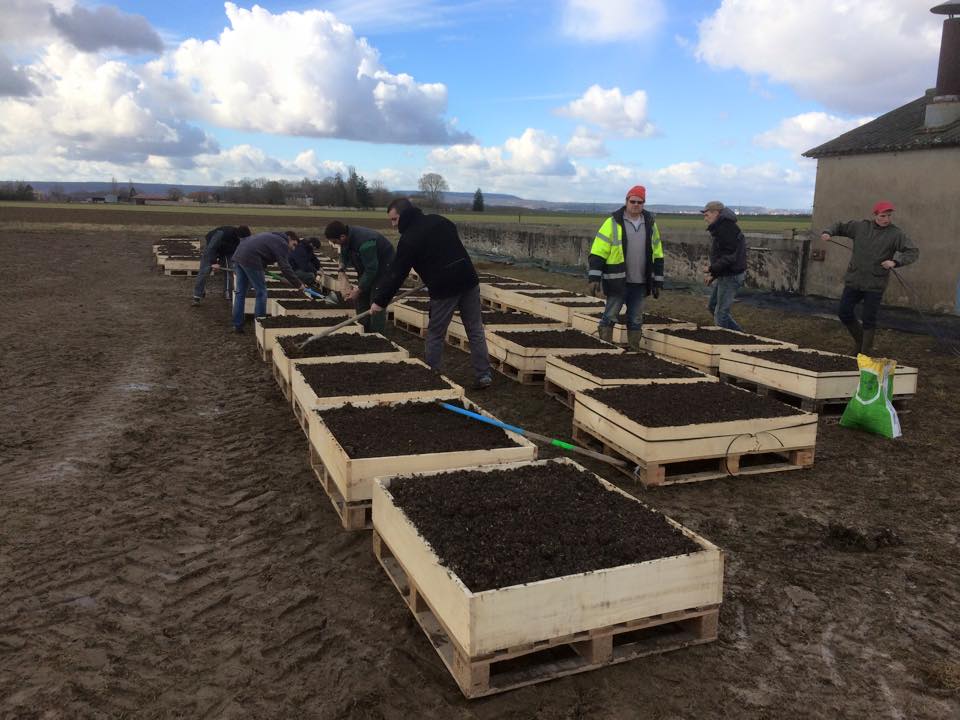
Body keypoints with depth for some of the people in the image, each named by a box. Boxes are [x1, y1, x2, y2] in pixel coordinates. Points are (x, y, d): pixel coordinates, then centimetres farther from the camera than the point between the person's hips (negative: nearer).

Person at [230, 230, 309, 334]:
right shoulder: (282, 244, 0)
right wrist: (299, 285, -2)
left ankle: (237, 326, 19)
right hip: (250, 259, -9)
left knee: (240, 292, 15)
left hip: (238, 255, 9)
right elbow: (285, 268, -8)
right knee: (261, 293, 2)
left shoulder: (272, 237, 28)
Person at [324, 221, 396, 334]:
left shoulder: (364, 243, -37)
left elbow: (371, 270, -33)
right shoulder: (347, 235, -9)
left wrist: (358, 290, -29)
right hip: (367, 267, 9)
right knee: (361, 300, 8)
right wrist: (342, 264, -9)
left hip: (383, 267, -9)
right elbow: (344, 253, 12)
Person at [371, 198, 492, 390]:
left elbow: (396, 273, -6)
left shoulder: (409, 239, -7)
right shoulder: (439, 220, 13)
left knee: (435, 334, 9)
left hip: (444, 288, -6)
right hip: (469, 280, 6)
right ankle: (483, 375, 10)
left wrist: (380, 301, 2)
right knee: (475, 330, 9)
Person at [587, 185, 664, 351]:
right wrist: (594, 278, -16)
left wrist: (658, 282, 12)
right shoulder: (613, 223, -5)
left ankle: (633, 351, 19)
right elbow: (598, 252, -8)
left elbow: (657, 255, 15)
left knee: (636, 320, 10)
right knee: (610, 317, -1)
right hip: (617, 282, -4)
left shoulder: (650, 224, 9)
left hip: (640, 283, 4)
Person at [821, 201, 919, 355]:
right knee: (844, 312, 6)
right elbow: (840, 226, 14)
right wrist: (828, 233, -8)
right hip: (854, 280, 3)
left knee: (869, 319, 1)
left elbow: (913, 252, -6)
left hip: (875, 284, -3)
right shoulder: (860, 226, 2)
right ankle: (859, 338, 31)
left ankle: (865, 353, 15)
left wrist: (895, 261, -22)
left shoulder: (896, 234, -5)